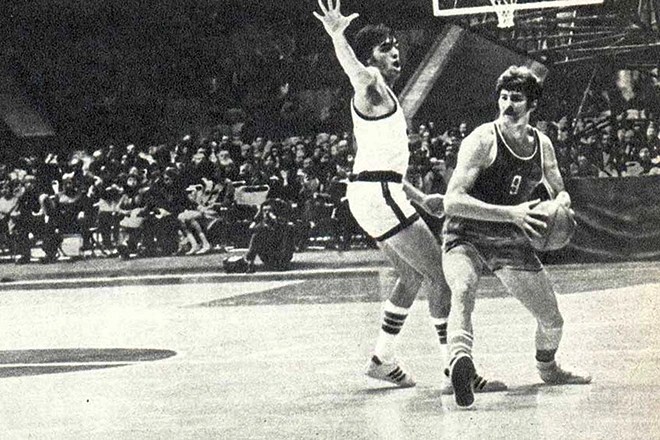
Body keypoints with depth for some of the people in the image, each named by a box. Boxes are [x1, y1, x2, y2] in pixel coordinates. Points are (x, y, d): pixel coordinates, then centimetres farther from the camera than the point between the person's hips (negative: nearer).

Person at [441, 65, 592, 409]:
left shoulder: (542, 145, 1)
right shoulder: (482, 141, -18)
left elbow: (559, 192, 19)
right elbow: (453, 200, -27)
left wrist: (560, 205, -8)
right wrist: (511, 214, -34)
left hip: (512, 243, 5)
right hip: (466, 239, -5)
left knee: (552, 321, 10)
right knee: (463, 288, -39)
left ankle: (547, 368, 43)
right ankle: (460, 359, -61)